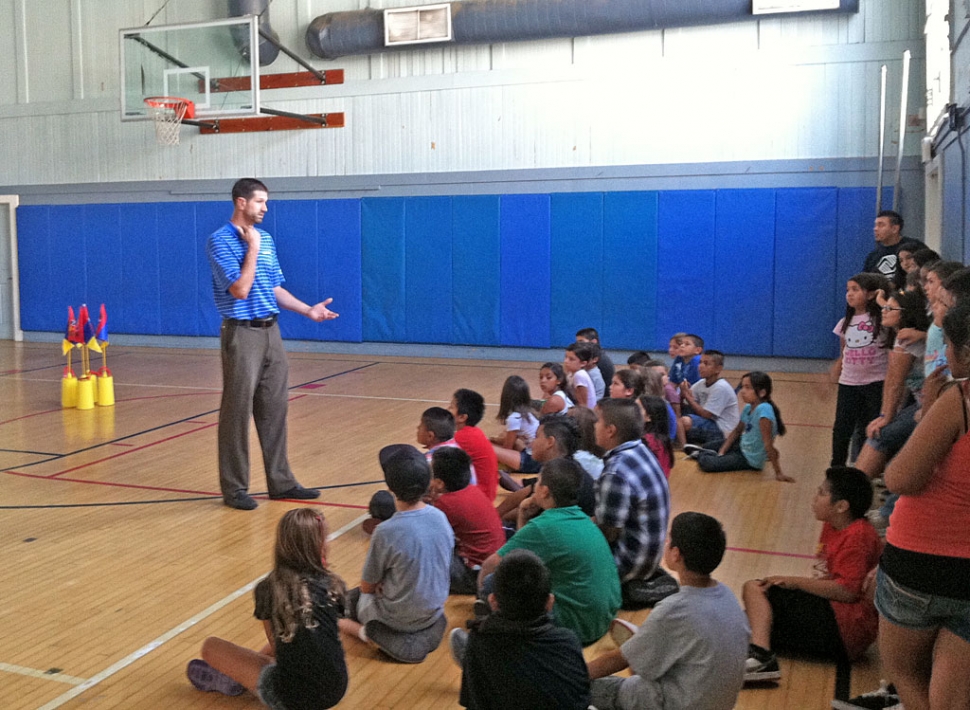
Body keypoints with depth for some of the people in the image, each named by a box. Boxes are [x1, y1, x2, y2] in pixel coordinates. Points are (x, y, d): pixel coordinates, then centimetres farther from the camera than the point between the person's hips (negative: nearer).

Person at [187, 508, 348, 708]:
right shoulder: (333, 585, -3)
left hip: (292, 695, -3)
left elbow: (275, 644, 8)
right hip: (336, 689, 3)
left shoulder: (269, 588, -7)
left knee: (211, 646, 12)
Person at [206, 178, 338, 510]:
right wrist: (252, 247, -13)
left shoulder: (266, 238, 13)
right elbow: (240, 289, -19)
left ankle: (280, 480, 19)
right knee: (238, 412, -1)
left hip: (271, 331, 7)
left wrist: (308, 310, 5)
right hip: (242, 333, -7)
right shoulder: (220, 240, -10)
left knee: (274, 408, 11)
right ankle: (234, 488, 9)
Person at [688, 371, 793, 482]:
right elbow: (737, 431, 8)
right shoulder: (748, 408, -4)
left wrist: (778, 473, -28)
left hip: (750, 459, -8)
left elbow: (768, 444, -32)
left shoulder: (763, 410, -31)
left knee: (706, 463, -14)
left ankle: (701, 455, 11)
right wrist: (721, 452, 1)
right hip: (741, 446, 9)